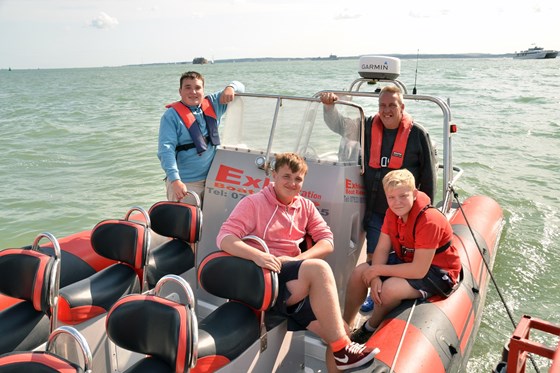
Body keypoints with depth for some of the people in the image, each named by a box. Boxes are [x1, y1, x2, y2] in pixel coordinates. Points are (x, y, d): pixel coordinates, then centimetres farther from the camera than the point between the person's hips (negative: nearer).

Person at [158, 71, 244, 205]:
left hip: (212, 179, 5)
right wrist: (175, 180, -30)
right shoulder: (172, 115, -9)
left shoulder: (213, 104, 6)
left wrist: (230, 88, -9)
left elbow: (239, 87, 16)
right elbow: (166, 150, -18)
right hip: (184, 184, -5)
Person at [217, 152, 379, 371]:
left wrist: (298, 259, -13)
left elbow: (327, 242, 6)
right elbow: (224, 238, -13)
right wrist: (257, 255, -32)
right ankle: (343, 349, -22)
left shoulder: (305, 206, 14)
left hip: (297, 285, 6)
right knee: (319, 268, -30)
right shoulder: (253, 203, -2)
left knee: (338, 333, -13)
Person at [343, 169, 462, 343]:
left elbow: (419, 270, -31)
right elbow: (382, 249, -6)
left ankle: (369, 329, 0)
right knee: (359, 272, -7)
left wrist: (379, 270, -24)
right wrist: (375, 277, -24)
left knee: (390, 288, -32)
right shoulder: (393, 212, -8)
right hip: (406, 260, 8)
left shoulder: (429, 221, -31)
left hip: (438, 271, -7)